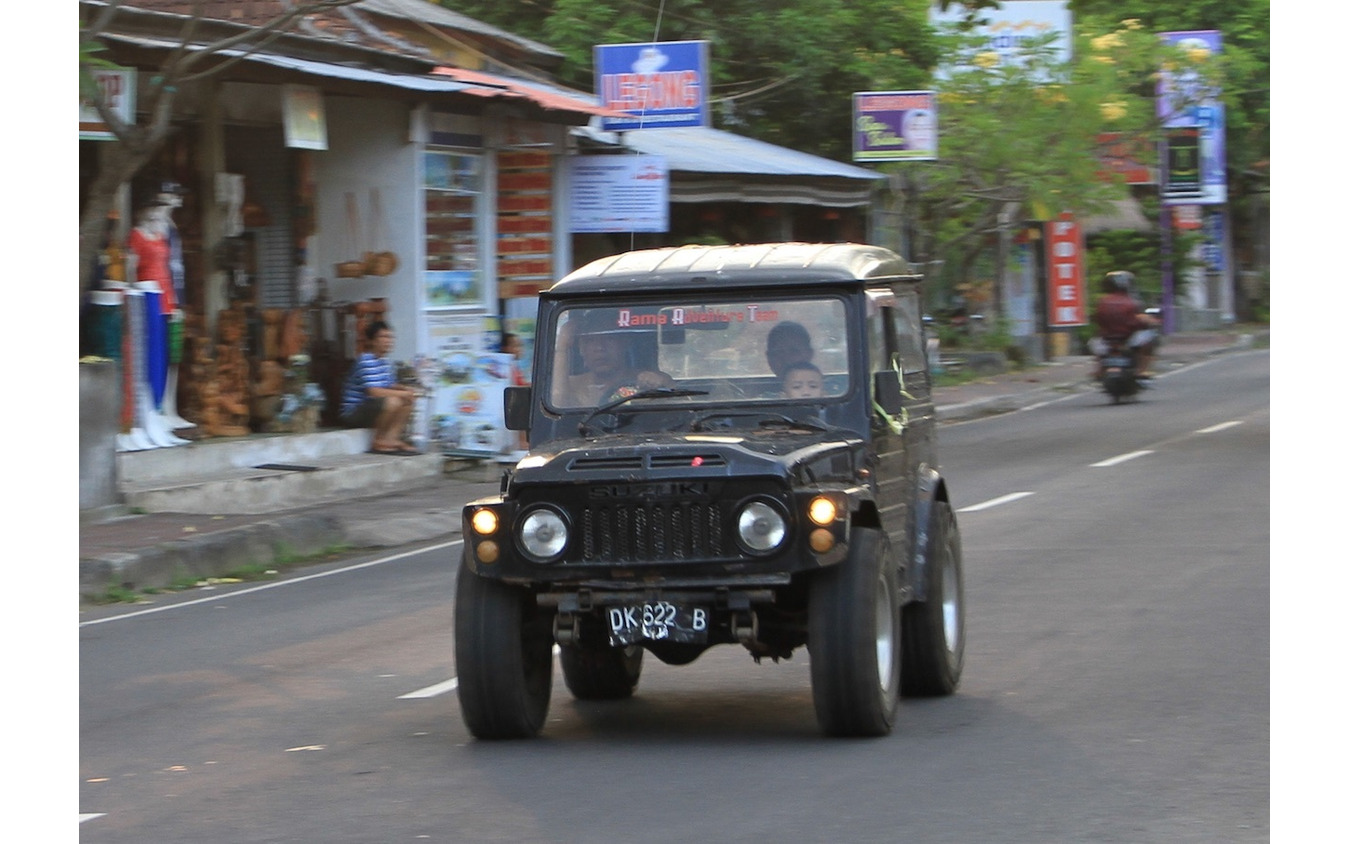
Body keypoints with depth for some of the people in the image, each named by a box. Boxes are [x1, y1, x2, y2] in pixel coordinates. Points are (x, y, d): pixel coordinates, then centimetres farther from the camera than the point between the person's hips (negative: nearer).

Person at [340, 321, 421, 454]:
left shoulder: (386, 361, 10)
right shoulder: (366, 361, -19)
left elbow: (390, 387, 18)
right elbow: (374, 392, -28)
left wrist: (406, 389, -4)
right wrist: (404, 393, -22)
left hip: (369, 410, 10)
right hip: (352, 413, -10)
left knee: (407, 402, 4)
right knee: (392, 402, -31)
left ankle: (391, 438, -6)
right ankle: (378, 441, -15)